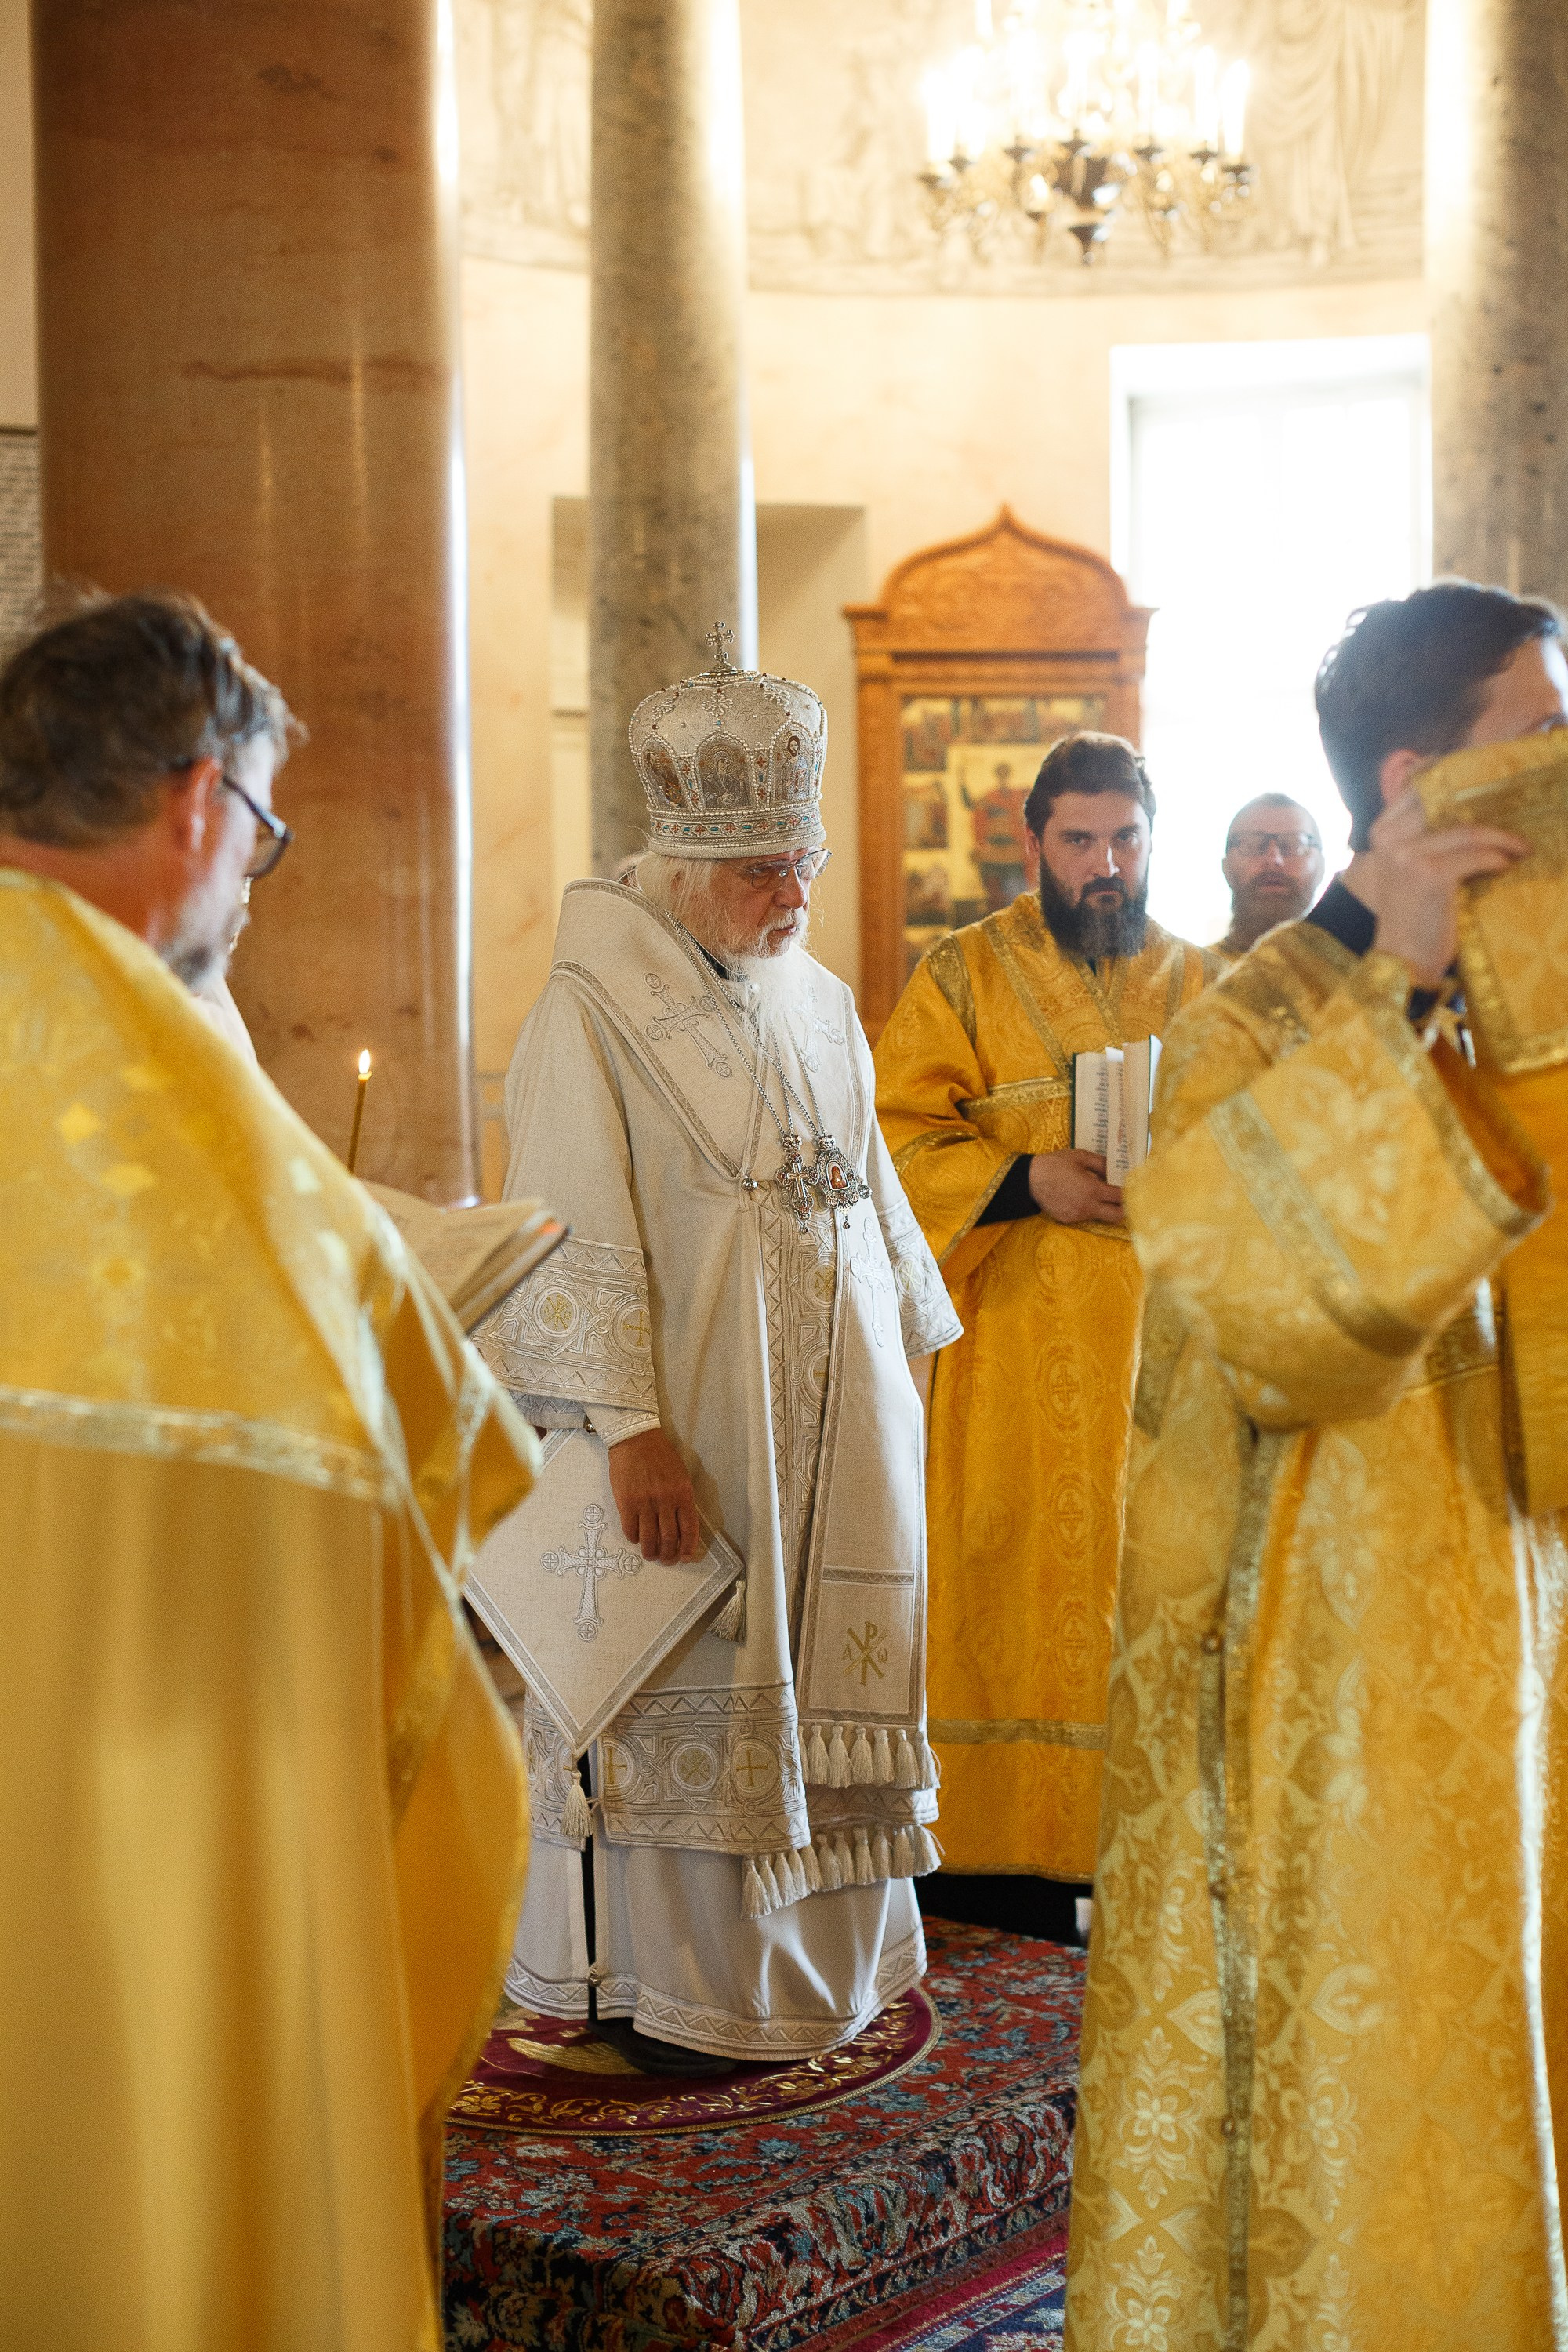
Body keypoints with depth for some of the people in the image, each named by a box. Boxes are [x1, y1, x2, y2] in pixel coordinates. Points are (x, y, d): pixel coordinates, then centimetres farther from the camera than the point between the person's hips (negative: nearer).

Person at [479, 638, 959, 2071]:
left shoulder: (821, 1005, 13)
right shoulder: (593, 1008, -10)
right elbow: (576, 1234, -15)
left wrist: (905, 1367, 16)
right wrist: (629, 1423, -22)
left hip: (832, 1419, 7)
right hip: (687, 1426, -7)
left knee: (822, 1676, 11)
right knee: (682, 1694, -1)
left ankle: (816, 1960, 24)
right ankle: (670, 1989, 11)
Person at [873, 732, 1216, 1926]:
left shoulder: (1204, 985, 13)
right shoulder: (965, 975, 4)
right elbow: (897, 1139, -3)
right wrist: (1027, 1181, -18)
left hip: (1167, 1334, 3)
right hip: (1017, 1346, -2)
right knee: (1018, 1580, -2)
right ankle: (1013, 1854, 6)